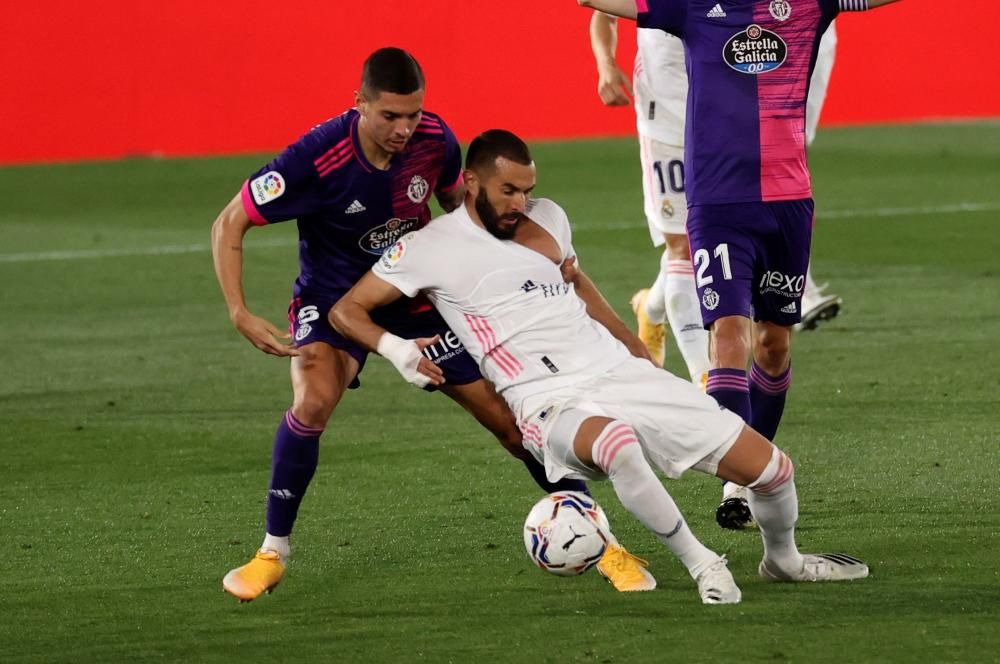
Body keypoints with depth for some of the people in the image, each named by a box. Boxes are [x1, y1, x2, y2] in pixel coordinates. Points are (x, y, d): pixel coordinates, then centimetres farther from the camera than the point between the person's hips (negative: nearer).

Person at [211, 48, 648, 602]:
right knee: (314, 400, -32)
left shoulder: (435, 141, -16)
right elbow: (230, 224, -19)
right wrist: (241, 315, -28)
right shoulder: (317, 160, -29)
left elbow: (456, 202, 9)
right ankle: (272, 554, -15)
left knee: (510, 417, -2)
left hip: (415, 296, 3)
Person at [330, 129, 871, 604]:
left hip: (620, 372, 6)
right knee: (617, 441, -44)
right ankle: (702, 565, -25)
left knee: (770, 467, -3)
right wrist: (397, 350, -18)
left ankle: (783, 560, 31)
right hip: (551, 404, -6)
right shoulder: (428, 248, -1)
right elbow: (345, 311, 1)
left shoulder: (547, 218, 14)